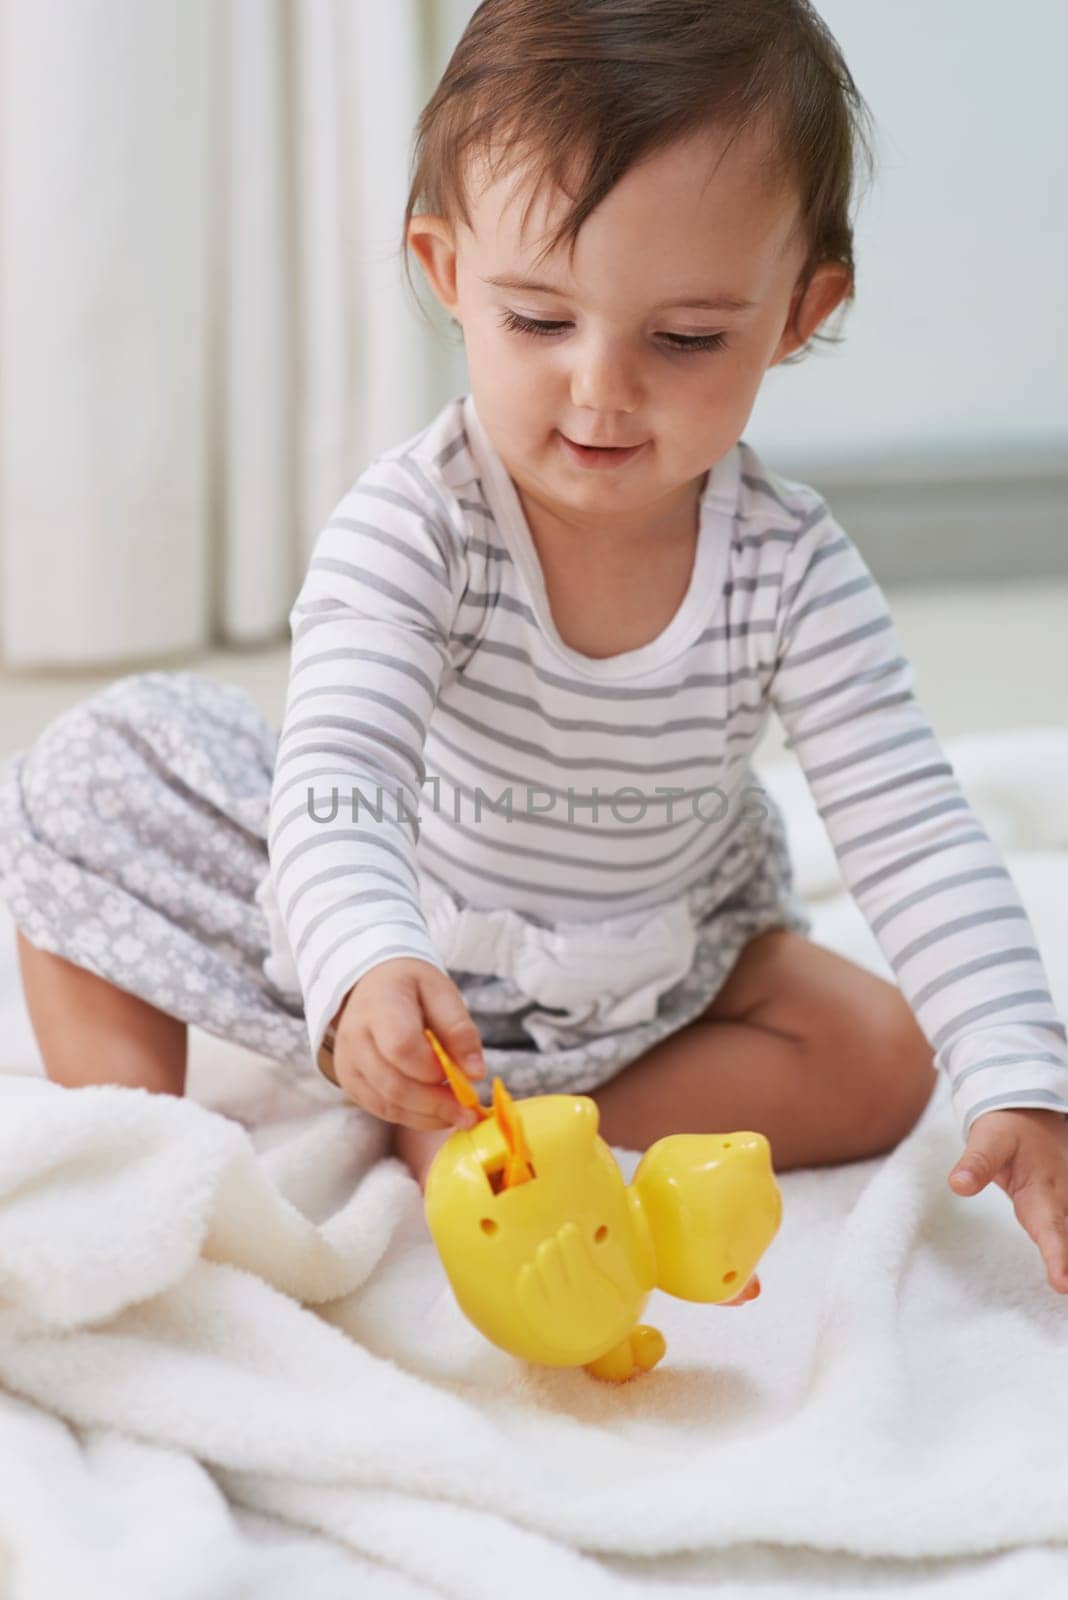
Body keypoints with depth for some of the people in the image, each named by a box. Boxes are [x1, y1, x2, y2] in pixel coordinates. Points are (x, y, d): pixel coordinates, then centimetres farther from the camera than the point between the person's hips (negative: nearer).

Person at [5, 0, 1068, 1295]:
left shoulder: (793, 571, -23)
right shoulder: (411, 522, -29)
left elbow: (917, 838, -23)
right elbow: (338, 777, -41)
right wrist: (366, 969, -63)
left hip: (652, 967, 2)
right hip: (386, 933, -2)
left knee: (879, 1064, -16)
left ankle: (474, 1128, -20)